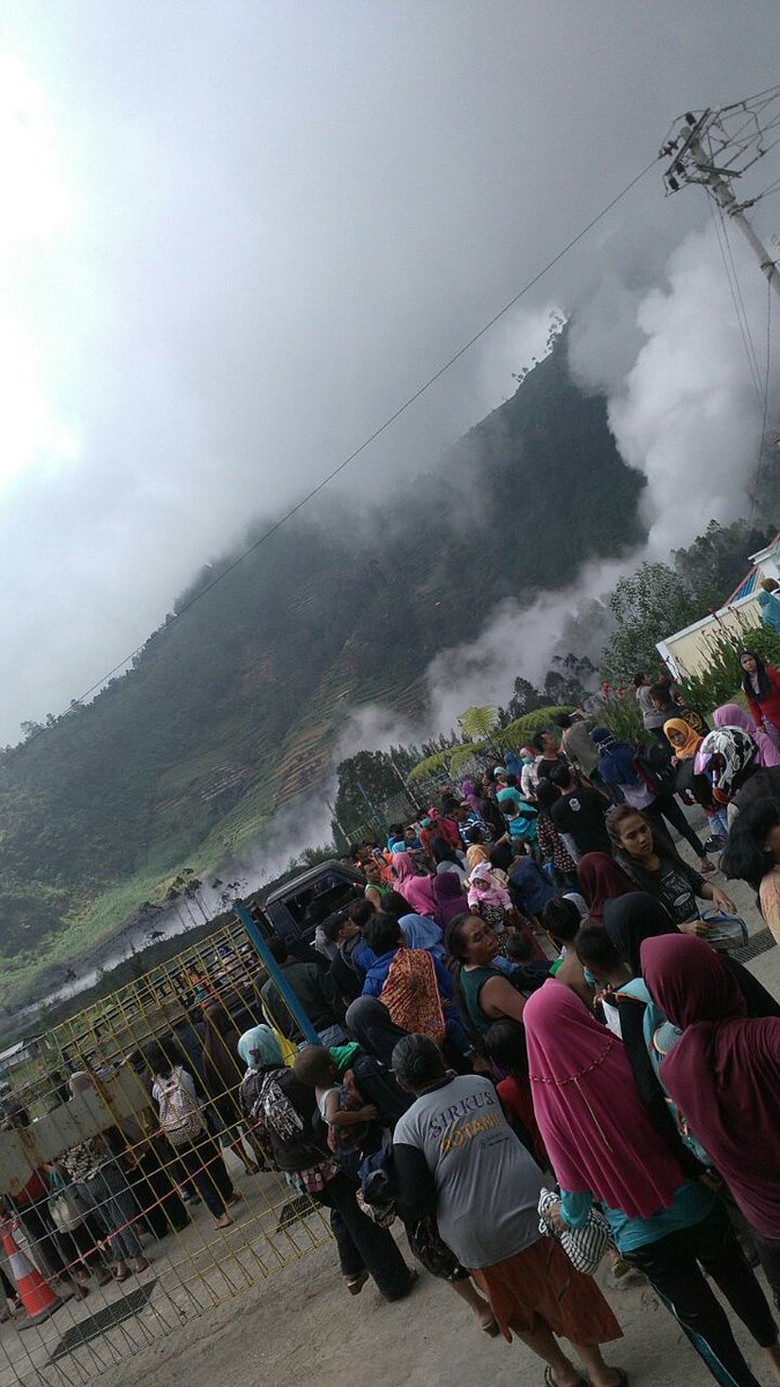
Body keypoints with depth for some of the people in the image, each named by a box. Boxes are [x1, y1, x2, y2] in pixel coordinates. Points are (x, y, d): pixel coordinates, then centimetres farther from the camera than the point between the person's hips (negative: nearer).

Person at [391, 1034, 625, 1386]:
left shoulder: (408, 1128, -12)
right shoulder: (480, 1084, 0)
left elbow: (413, 1204, -16)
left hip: (479, 1241, -2)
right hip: (531, 1211, 2)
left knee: (519, 1311, 25)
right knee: (568, 1294, 22)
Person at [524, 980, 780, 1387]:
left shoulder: (552, 1108, -22)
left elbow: (576, 1190, -8)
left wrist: (567, 1216, 15)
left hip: (643, 1239, -2)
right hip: (697, 1208, 3)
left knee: (698, 1316, 25)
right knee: (736, 1278, 33)